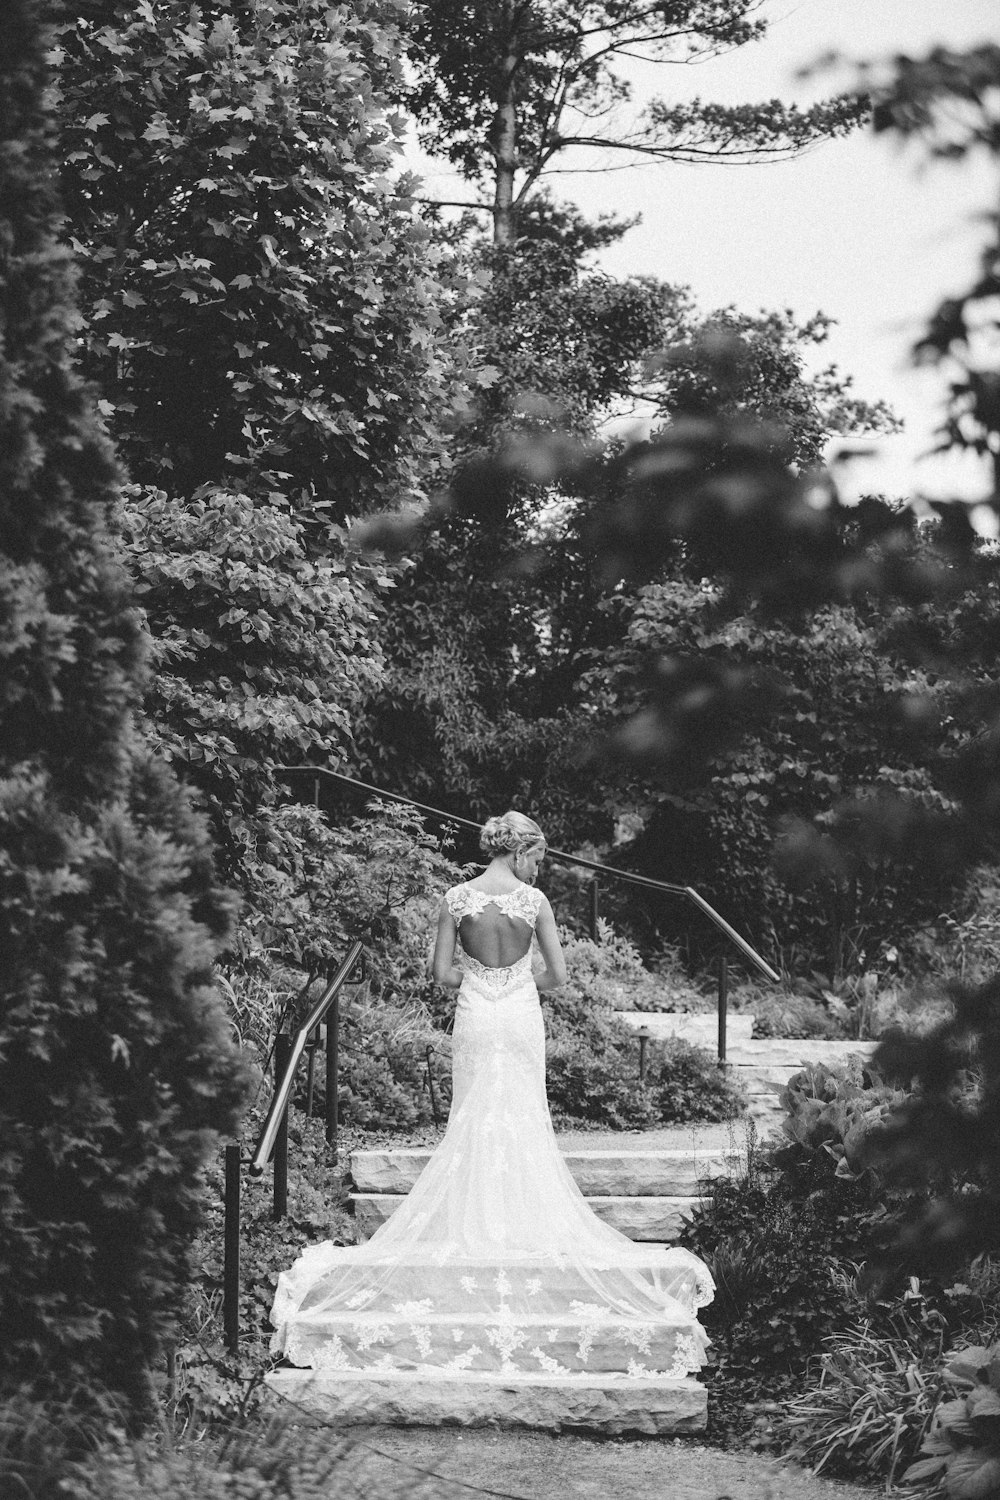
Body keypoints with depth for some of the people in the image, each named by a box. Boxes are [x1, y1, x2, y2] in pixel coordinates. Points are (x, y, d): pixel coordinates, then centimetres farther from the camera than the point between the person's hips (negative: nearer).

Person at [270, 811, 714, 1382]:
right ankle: (525, 1222, 10)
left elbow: (442, 972, -3)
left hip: (475, 1016, 1)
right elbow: (558, 975, -6)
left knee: (474, 1118, 10)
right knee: (524, 1118, 9)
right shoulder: (534, 901, -8)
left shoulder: (457, 898, -5)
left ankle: (475, 1222, 9)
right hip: (522, 1016, -1)